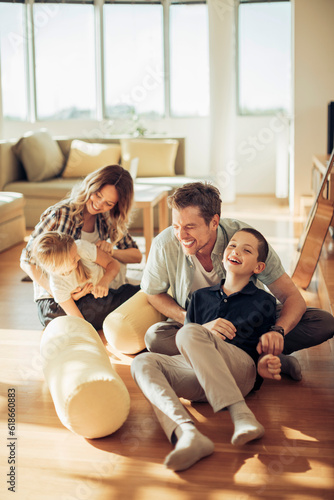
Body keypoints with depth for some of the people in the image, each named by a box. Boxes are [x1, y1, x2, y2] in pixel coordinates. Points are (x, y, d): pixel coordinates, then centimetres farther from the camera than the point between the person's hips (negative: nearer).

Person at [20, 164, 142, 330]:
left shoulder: (108, 220, 4)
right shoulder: (60, 214, -15)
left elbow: (137, 255, 9)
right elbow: (26, 261, -13)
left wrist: (112, 251, -14)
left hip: (88, 296, 7)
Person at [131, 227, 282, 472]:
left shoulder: (264, 301, 18)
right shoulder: (201, 296, 26)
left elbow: (265, 347, 15)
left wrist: (264, 365, -8)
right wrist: (205, 329, -2)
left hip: (240, 372, -4)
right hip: (197, 376, 4)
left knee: (189, 332, -31)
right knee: (143, 362, -23)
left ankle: (243, 417, -42)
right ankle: (186, 432, -47)